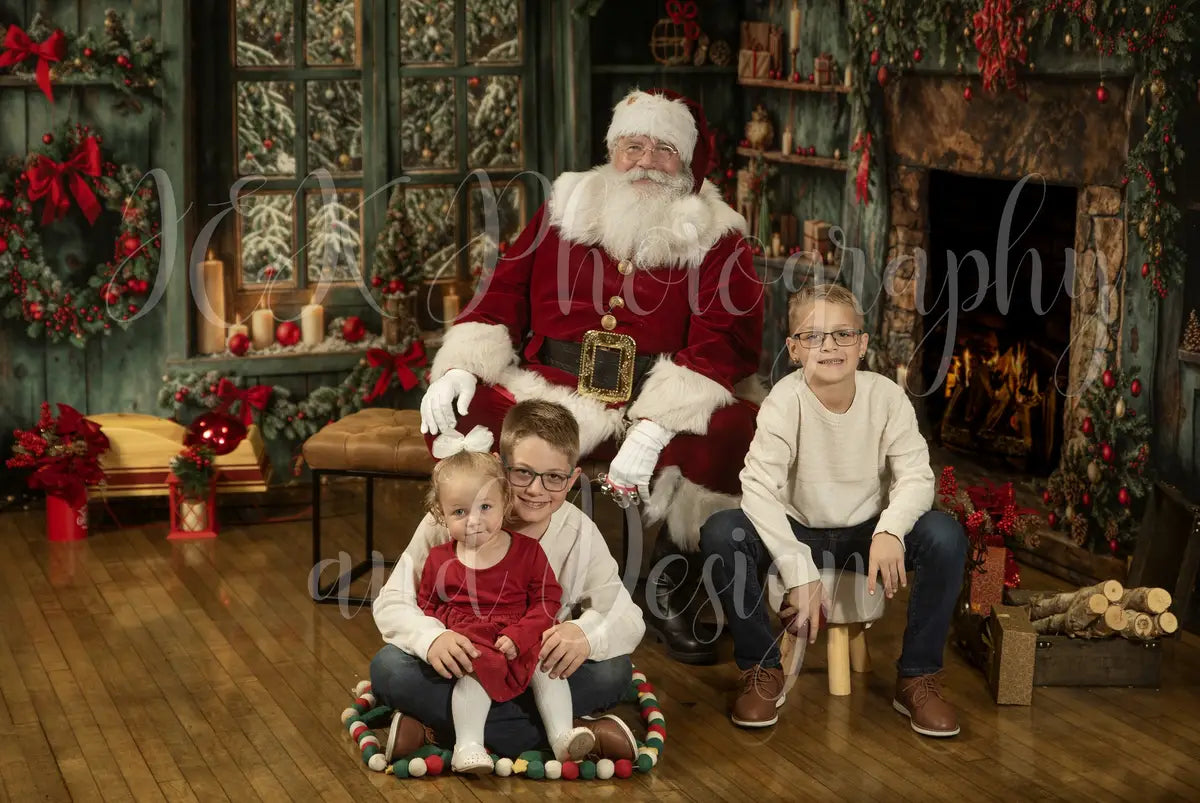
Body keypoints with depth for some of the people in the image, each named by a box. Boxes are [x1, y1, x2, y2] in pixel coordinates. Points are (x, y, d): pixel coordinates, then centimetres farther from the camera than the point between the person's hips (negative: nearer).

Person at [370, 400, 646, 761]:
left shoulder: (580, 534, -10)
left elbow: (628, 618, -11)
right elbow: (390, 602, -16)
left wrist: (588, 633, -36)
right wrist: (430, 637, -39)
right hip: (462, 663, -1)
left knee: (613, 672, -25)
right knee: (389, 669, -30)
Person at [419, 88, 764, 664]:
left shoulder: (714, 237, 4)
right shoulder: (563, 212, 14)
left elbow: (726, 340, -10)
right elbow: (503, 293, 15)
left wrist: (656, 426, -25)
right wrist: (458, 366, -6)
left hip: (667, 412, -1)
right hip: (551, 396, 2)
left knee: (738, 433, -31)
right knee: (462, 418, -23)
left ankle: (669, 596, -7)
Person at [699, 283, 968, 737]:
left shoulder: (887, 398, -12)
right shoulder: (785, 401, -18)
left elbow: (915, 477, -16)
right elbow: (759, 488, -28)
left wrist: (890, 530, -38)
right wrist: (799, 574, -36)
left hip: (867, 535, 1)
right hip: (798, 534, -1)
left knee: (945, 536, -26)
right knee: (721, 533, -29)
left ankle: (918, 678, -8)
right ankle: (762, 670, -9)